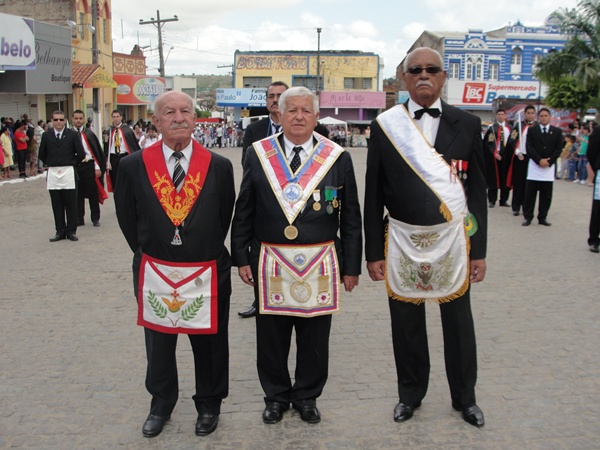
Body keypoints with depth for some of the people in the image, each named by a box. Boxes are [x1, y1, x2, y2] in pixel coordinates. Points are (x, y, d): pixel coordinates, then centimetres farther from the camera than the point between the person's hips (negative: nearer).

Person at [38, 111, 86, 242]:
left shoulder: (72, 135, -1)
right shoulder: (46, 135, 6)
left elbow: (81, 154, 0)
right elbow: (42, 154, 14)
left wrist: (72, 164, 6)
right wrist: (51, 164, 11)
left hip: (68, 172, -2)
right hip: (52, 173, 2)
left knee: (71, 204, 2)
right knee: (57, 204, 6)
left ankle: (71, 231, 10)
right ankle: (60, 231, 14)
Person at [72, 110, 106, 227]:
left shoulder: (89, 134, 1)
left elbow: (97, 151, 0)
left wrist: (98, 168, -6)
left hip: (89, 166, -1)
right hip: (74, 167, 1)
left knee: (93, 193, 4)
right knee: (78, 194, 7)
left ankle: (95, 218, 14)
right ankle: (79, 219, 16)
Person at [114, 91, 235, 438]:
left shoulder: (219, 166, -4)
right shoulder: (134, 165, -4)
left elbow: (225, 215, 6)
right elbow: (127, 216, 7)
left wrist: (211, 251, 6)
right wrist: (144, 251, 6)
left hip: (207, 273, -1)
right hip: (155, 272, 1)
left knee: (209, 342, 13)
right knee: (159, 343, 17)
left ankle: (209, 405, 35)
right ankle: (161, 405, 39)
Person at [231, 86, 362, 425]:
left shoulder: (338, 158, 0)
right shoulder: (258, 155, 2)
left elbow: (351, 217, 3)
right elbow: (243, 212, 7)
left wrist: (351, 266, 2)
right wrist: (241, 257, 4)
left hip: (320, 265, 0)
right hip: (270, 264, 1)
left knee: (315, 336, 11)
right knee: (271, 335, 10)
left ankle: (307, 396, 32)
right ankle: (276, 395, 32)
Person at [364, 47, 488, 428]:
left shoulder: (467, 124, 1)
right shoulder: (385, 126, -1)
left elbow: (477, 190, 2)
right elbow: (373, 195, 0)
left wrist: (479, 250, 0)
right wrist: (374, 251, -1)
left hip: (453, 239, 1)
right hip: (403, 240, 0)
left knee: (459, 321, 12)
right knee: (406, 322, 11)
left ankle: (465, 397, 33)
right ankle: (411, 393, 33)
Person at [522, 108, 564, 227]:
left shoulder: (557, 131, 9)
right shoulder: (532, 130, 7)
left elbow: (558, 149, 3)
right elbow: (529, 147, -2)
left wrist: (549, 161, -10)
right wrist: (539, 160, -13)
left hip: (549, 166, 1)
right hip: (534, 166, -1)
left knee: (546, 194, 2)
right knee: (530, 193, -2)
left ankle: (542, 218, 9)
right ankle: (528, 217, 3)